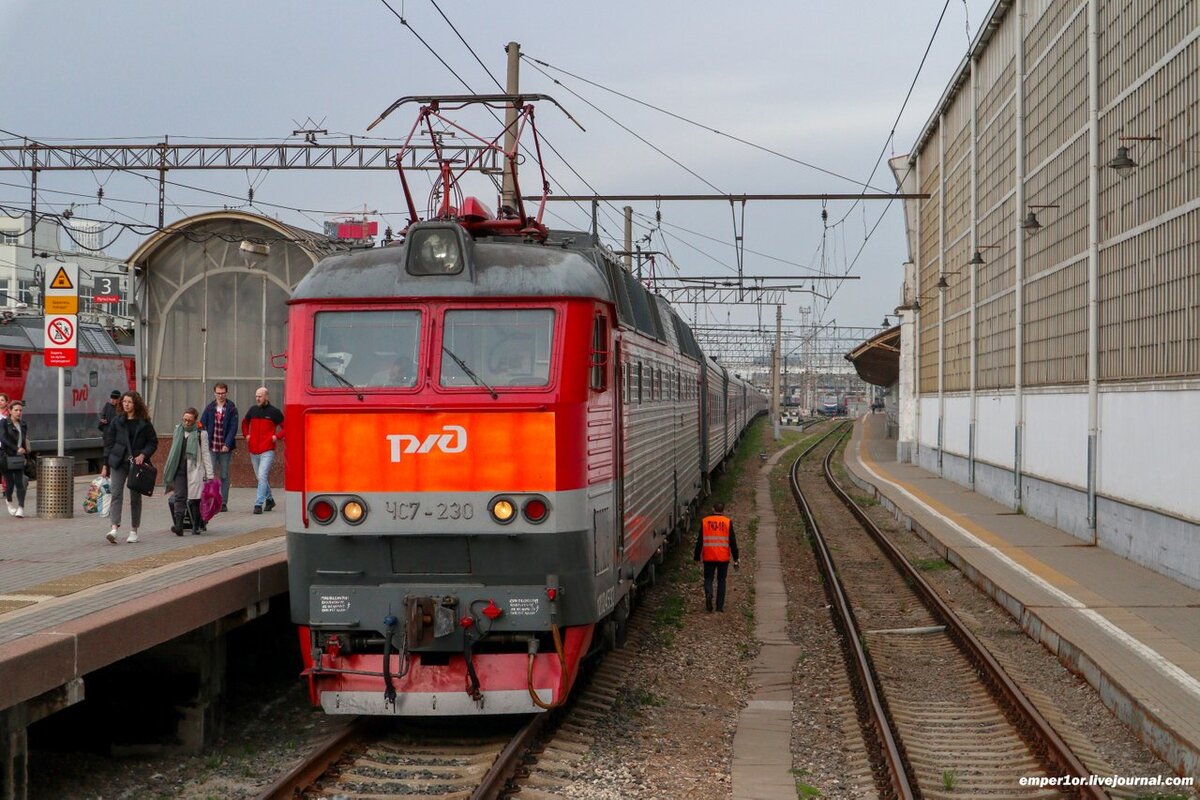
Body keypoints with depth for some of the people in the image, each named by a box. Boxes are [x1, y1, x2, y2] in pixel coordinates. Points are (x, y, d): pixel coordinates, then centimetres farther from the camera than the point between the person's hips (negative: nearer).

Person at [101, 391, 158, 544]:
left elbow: (153, 442, 4)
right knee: (116, 494, -13)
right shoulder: (117, 421, 5)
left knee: (135, 497, 6)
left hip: (136, 463, -1)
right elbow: (109, 442, 7)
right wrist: (105, 465, 3)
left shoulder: (144, 423, 1)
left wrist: (143, 455, -14)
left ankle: (133, 531, 16)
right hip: (118, 462, 1)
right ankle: (114, 528, -22)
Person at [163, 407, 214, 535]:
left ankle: (197, 526, 13)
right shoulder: (178, 430, 11)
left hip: (194, 470, -3)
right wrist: (169, 469, 19)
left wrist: (209, 474, -3)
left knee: (194, 499, 1)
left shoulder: (201, 433, 0)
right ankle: (178, 525, -16)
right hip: (179, 470, 3)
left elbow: (205, 454, 1)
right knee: (179, 497, -8)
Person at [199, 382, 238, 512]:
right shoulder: (209, 408, 6)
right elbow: (202, 426, 7)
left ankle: (223, 502, 11)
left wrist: (228, 444, -16)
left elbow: (233, 428, -5)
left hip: (225, 448, -1)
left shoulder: (232, 409, 0)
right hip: (211, 447, 1)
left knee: (224, 476, 6)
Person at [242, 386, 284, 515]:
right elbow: (244, 422, 28)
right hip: (253, 450, 5)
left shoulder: (274, 412, -3)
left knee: (262, 476, -16)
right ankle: (269, 500, 32)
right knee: (261, 478, 15)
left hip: (267, 451, -5)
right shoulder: (253, 410, 10)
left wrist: (277, 437, -10)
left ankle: (259, 504, -18)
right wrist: (246, 435, 14)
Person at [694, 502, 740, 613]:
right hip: (723, 557, 0)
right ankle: (720, 606, 9)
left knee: (708, 579, 10)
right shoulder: (728, 522, -2)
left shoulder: (704, 521, 0)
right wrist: (735, 559, 3)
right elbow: (732, 541, -1)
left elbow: (700, 541, 2)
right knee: (721, 580, 10)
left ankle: (708, 594, -20)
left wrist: (697, 557, 10)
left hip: (708, 557, 0)